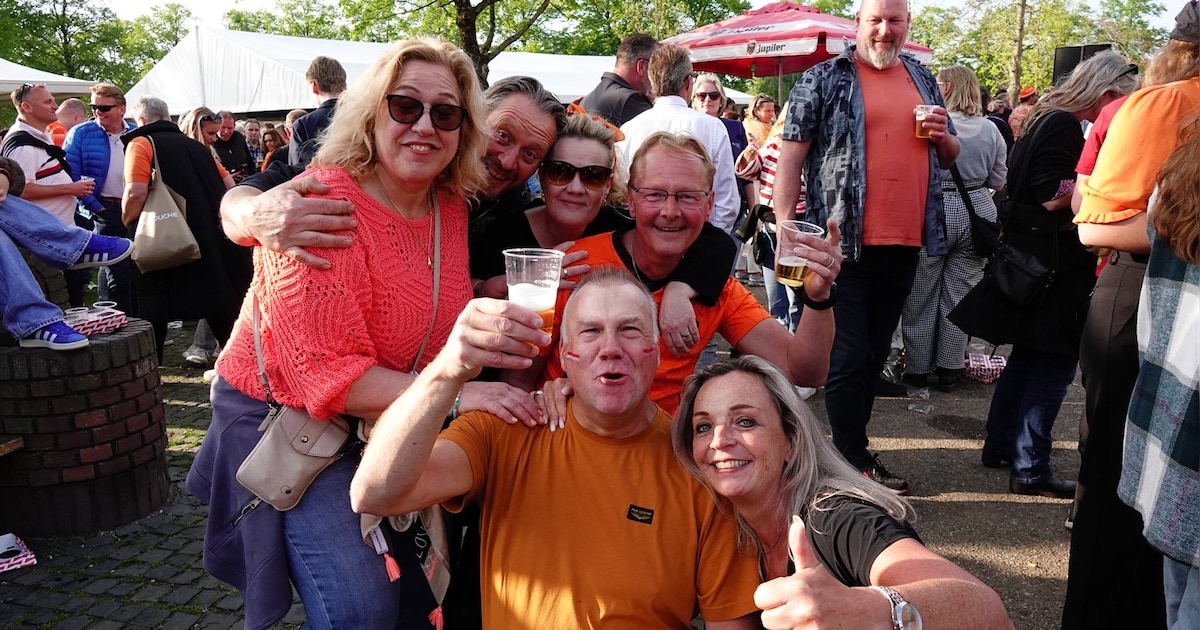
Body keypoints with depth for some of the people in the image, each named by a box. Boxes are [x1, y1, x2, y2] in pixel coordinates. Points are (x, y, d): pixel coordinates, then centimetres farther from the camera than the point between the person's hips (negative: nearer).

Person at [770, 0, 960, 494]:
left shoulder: (923, 79, 15)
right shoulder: (824, 79, -2)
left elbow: (948, 157, 23)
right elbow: (791, 156, -6)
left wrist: (943, 138, 0)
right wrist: (784, 226, -14)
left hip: (904, 245, 6)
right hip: (845, 243, -5)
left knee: (874, 355, 13)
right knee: (848, 357, -1)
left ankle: (851, 450, 27)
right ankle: (855, 465, 10)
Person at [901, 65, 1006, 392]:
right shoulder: (991, 129, 4)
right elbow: (998, 180, 10)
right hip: (978, 210, 4)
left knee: (921, 294, 8)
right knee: (959, 292, 10)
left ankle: (918, 368, 16)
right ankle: (949, 370, 16)